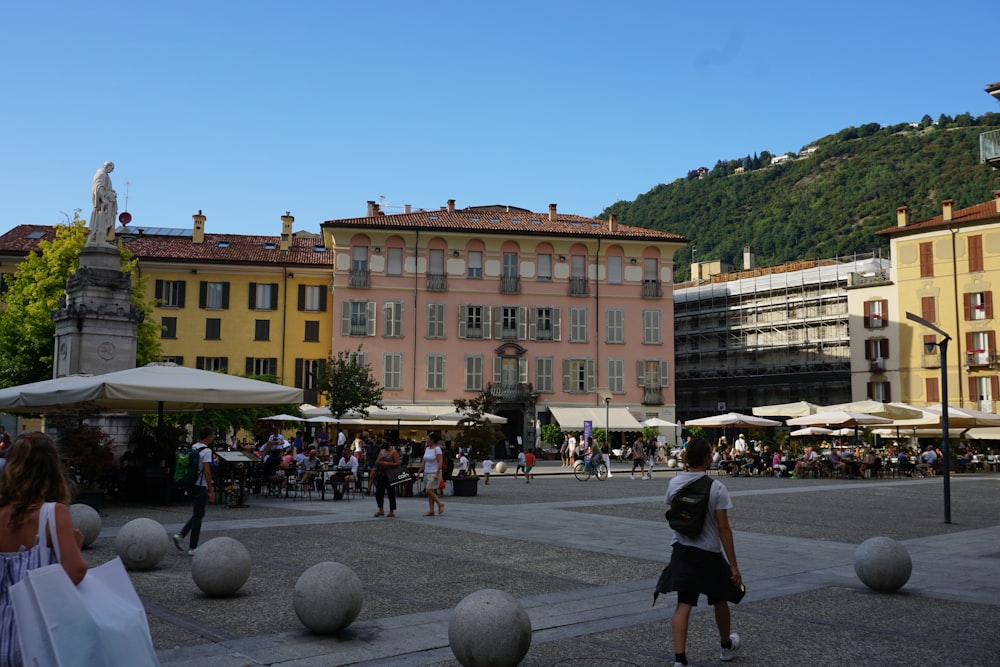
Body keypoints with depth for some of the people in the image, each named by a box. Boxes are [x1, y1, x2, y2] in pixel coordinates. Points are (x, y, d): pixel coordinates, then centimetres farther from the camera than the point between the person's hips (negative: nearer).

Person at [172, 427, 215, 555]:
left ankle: (180, 535, 6)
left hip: (192, 485, 8)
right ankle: (192, 548, 4)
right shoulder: (206, 451, -15)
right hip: (200, 487, -8)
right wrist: (211, 491, -17)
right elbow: (207, 471, -19)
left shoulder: (193, 448, 11)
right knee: (198, 516, 0)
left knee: (197, 514, 19)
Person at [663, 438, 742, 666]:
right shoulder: (716, 487, -15)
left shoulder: (674, 483, -3)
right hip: (709, 553, -2)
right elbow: (723, 528, -15)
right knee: (719, 600, 20)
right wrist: (733, 565, -11)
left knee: (683, 605, 2)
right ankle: (726, 647, 41)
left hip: (681, 550, 3)